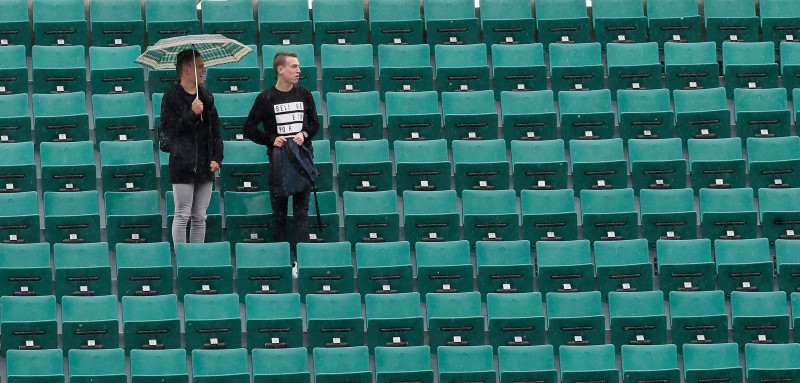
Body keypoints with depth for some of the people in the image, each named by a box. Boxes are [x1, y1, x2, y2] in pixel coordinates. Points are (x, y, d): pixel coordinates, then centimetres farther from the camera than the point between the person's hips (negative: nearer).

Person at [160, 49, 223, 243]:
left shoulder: (206, 96, 13)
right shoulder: (172, 96, -5)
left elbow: (215, 129, 14)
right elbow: (170, 129, -13)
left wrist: (217, 158, 3)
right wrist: (192, 114, -21)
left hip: (205, 166, 6)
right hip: (183, 164, -6)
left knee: (200, 217, 7)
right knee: (182, 215, -4)